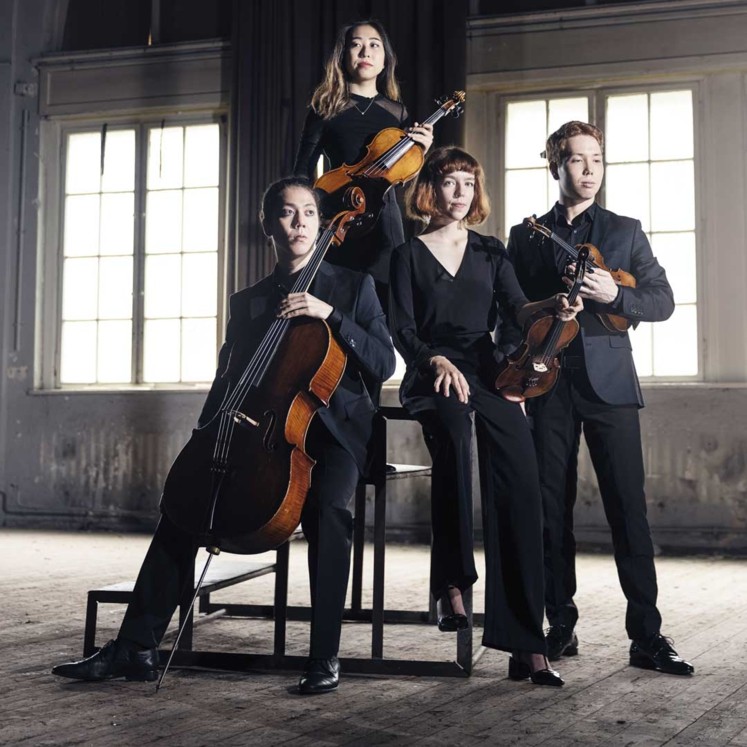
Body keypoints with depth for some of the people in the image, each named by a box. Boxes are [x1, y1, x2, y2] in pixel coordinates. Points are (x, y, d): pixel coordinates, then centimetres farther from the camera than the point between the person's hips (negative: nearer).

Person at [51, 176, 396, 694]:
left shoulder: (353, 287, 7)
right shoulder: (247, 302, 16)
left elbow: (384, 364, -3)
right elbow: (228, 380, 16)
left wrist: (331, 315, -16)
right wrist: (209, 436, -3)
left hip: (332, 432, -3)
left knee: (326, 505, -35)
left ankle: (325, 656, -25)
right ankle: (137, 647, -16)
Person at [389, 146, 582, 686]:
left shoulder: (490, 252, 19)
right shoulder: (410, 254, 12)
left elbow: (517, 308, 4)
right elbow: (403, 331, 2)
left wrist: (551, 306, -18)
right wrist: (437, 360, -17)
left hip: (487, 373, 2)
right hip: (432, 377, -2)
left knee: (519, 482, -20)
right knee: (452, 427, -39)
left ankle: (526, 642, -20)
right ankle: (452, 583, -31)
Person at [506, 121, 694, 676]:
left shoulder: (625, 231, 12)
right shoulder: (526, 236, 13)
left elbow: (663, 301, 6)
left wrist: (614, 294, -11)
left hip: (608, 380, -1)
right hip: (549, 382, 1)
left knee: (629, 506, -5)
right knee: (552, 507, 3)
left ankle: (647, 636, -2)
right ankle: (561, 626, 12)